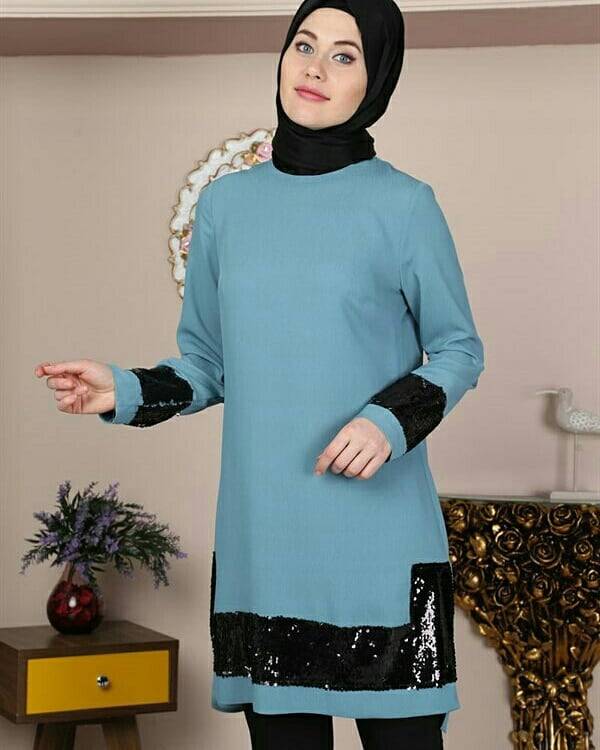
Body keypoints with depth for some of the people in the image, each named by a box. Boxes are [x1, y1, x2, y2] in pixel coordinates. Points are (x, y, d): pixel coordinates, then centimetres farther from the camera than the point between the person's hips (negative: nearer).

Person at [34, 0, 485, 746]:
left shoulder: (402, 205, -2)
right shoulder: (225, 203, 8)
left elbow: (458, 350, 5)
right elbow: (208, 364, 14)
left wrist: (393, 420, -13)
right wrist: (126, 391, -4)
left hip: (377, 542, -2)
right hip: (261, 542, 3)